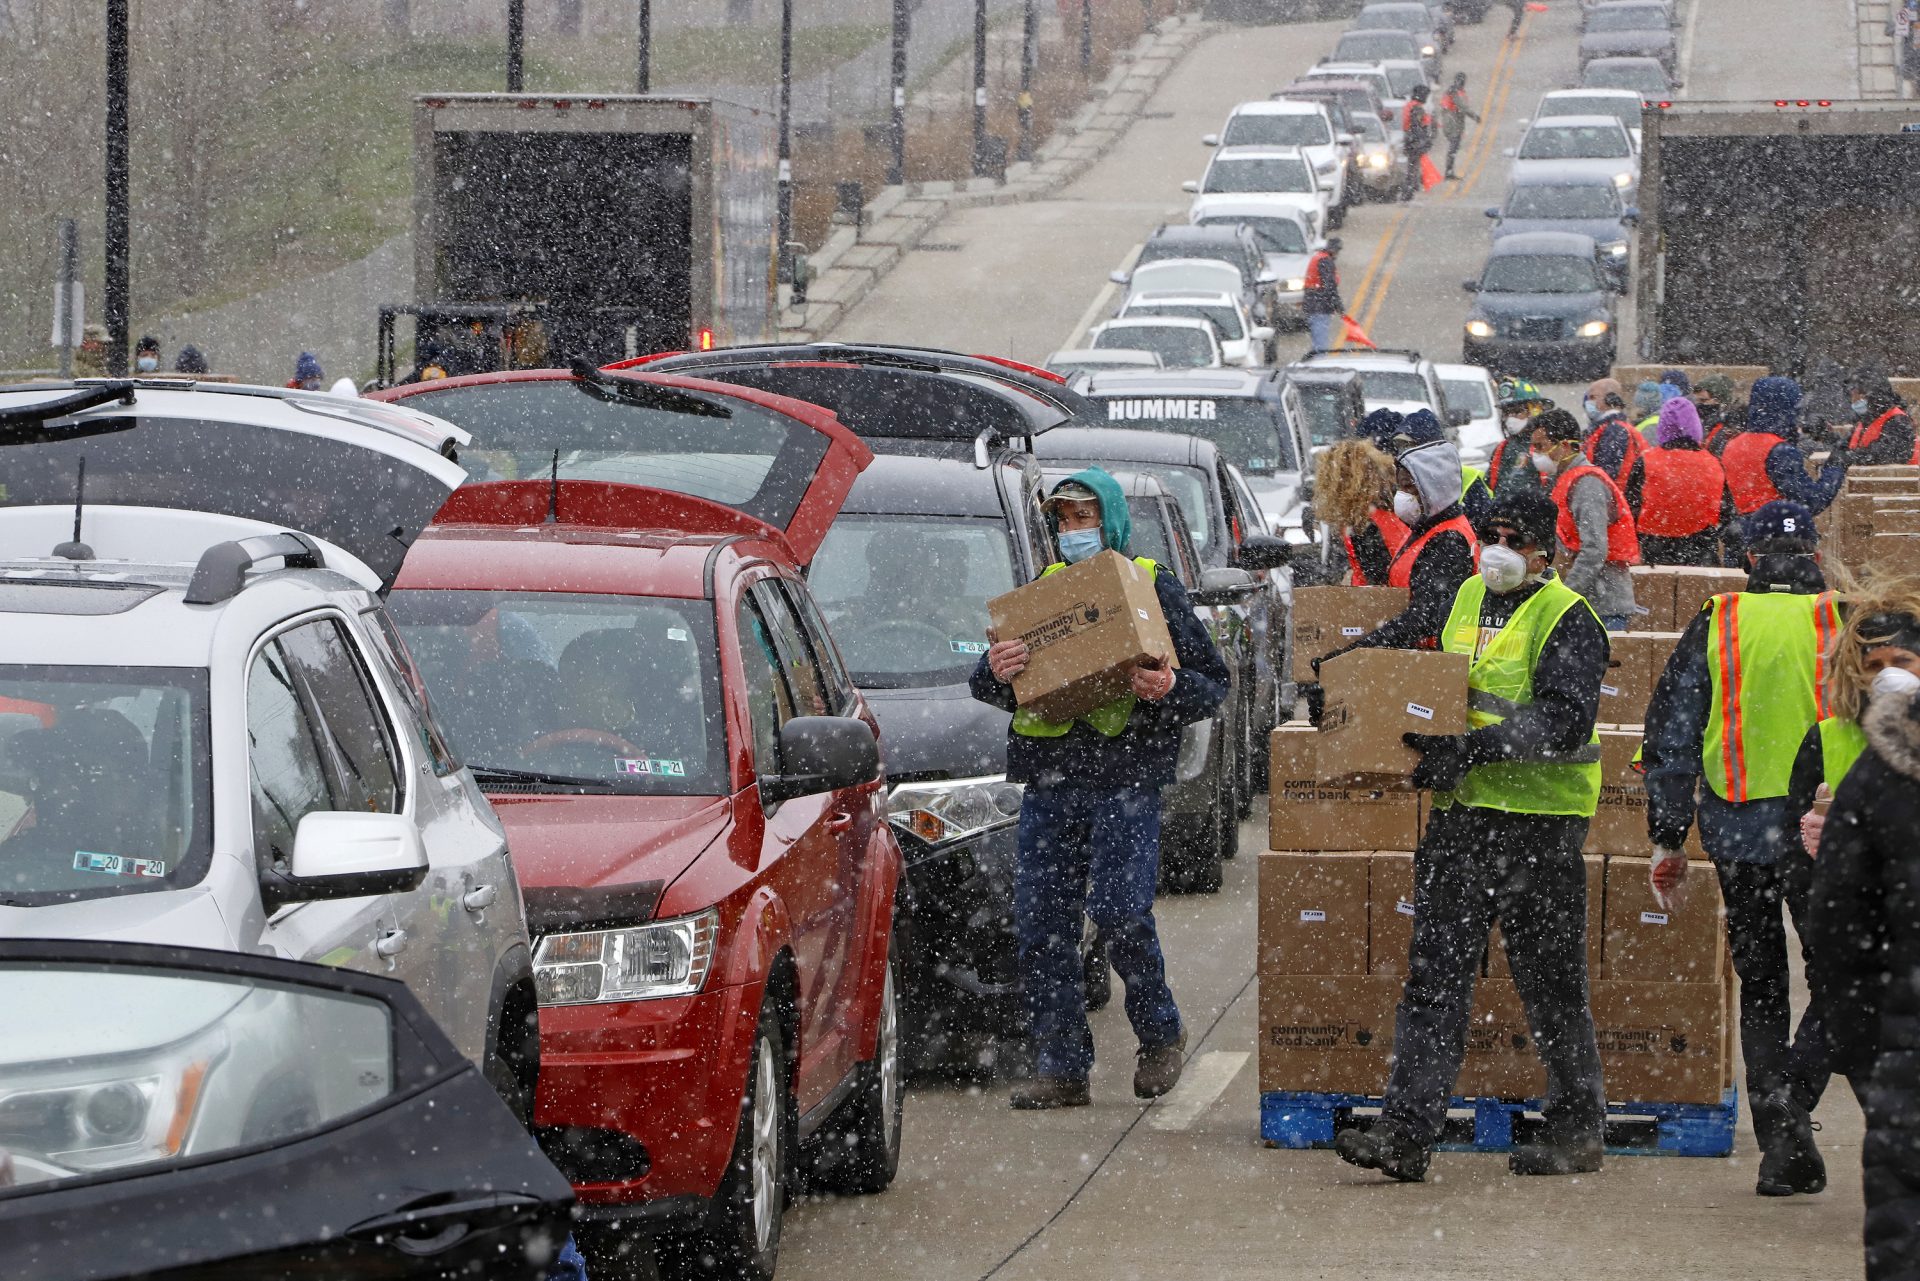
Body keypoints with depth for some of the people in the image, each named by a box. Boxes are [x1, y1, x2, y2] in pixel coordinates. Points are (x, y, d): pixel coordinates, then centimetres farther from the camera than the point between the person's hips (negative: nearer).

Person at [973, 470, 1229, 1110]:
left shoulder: (1155, 590, 5)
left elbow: (1213, 684, 4)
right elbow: (986, 689, 16)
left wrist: (1169, 689, -18)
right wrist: (995, 673, -9)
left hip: (1123, 783, -4)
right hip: (1047, 781, 4)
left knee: (1121, 915, -12)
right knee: (1042, 925, 0)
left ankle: (1161, 1035, 11)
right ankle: (1060, 1066, 6)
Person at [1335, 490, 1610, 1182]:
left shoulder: (1567, 620, -9)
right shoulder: (1468, 596, 14)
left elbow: (1563, 723, -21)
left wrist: (1469, 748, -27)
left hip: (1539, 819, -7)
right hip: (1459, 813, 7)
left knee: (1551, 983, 4)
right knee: (1434, 976, 0)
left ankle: (1576, 1130, 18)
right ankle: (1405, 1134, -3)